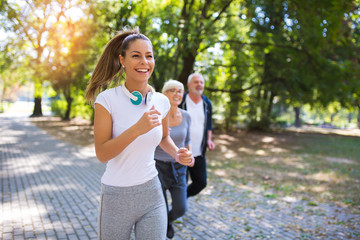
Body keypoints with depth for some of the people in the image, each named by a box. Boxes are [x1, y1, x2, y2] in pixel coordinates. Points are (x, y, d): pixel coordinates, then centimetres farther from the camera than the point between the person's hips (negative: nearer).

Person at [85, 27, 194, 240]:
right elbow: (102, 154, -18)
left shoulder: (162, 101, -2)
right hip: (116, 197, -2)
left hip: (151, 193, 3)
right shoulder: (107, 99, -14)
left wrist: (178, 153, -5)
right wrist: (137, 129, -30)